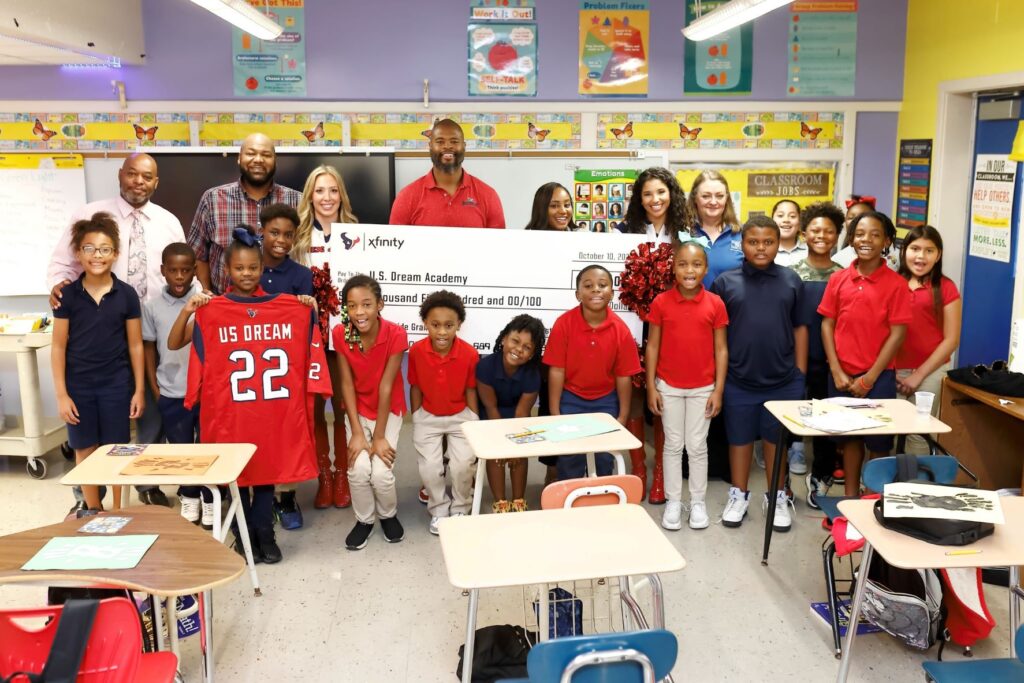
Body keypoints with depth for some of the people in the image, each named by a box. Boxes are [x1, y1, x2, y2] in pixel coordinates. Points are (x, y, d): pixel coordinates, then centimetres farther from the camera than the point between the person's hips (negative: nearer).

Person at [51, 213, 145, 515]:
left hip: (117, 383, 0)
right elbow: (59, 347, -1)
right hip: (79, 385, 1)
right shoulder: (67, 295, -4)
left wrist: (139, 389, 0)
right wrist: (61, 394, -5)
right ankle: (92, 509, 26)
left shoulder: (126, 295, -3)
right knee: (85, 450, 10)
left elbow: (135, 345, 2)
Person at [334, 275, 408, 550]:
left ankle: (388, 515, 16)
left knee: (381, 472, -17)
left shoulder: (396, 335, -24)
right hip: (358, 411, 2)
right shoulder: (340, 334, -16)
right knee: (359, 468, -18)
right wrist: (356, 433, -16)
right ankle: (364, 519, 10)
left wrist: (379, 436, -18)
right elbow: (347, 383, -12)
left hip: (388, 411, -1)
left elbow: (386, 386, -21)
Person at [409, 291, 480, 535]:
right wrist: (415, 422, 2)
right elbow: (416, 388, -4)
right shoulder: (416, 351, -19)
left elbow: (470, 390, -7)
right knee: (430, 466, -11)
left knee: (463, 464, -13)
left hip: (461, 416, -1)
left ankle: (459, 509, 15)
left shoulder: (469, 354, -21)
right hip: (427, 417, 1)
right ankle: (439, 510, 16)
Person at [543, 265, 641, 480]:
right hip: (571, 399, -1)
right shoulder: (564, 323, -17)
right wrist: (554, 413, -13)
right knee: (570, 458, 2)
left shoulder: (620, 329, -13)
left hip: (605, 401, 2)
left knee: (604, 457, 11)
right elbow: (556, 370, -13)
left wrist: (623, 416, -4)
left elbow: (623, 375, -6)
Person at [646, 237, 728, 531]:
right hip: (669, 387, 0)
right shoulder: (661, 302, -6)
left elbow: (721, 350, -2)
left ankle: (698, 502, 23)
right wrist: (651, 388, -4)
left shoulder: (715, 304, -6)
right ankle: (673, 501, 21)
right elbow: (652, 346, -2)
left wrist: (718, 390, -5)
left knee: (697, 446, 9)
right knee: (673, 445, 10)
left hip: (702, 388, 0)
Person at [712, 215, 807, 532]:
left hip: (784, 380, 1)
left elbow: (799, 328, 7)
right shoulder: (726, 282, -3)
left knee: (776, 439, 14)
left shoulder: (791, 281, 1)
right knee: (740, 438, 13)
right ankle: (739, 495, 29)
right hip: (739, 380, -1)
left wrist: (800, 373, 4)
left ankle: (777, 497, 29)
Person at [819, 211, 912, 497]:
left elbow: (897, 334, -8)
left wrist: (869, 378, -10)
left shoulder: (896, 284, -7)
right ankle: (850, 497, 26)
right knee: (849, 437, 14)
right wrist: (836, 371, -5)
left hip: (878, 377, -3)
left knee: (878, 441, 7)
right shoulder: (838, 279, 2)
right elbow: (827, 325, 4)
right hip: (841, 375, 3)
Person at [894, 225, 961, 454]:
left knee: (917, 434, -3)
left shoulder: (946, 288, 0)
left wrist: (919, 374, -7)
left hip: (929, 372, -2)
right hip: (891, 371, 2)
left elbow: (951, 340, -2)